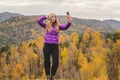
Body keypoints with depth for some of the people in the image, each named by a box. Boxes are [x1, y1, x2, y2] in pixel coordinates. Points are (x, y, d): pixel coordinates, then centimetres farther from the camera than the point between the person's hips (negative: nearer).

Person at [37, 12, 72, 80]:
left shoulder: (58, 26, 8)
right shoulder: (46, 25, 7)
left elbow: (65, 27, -8)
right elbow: (39, 21, -4)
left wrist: (69, 22, -26)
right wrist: (46, 17, 4)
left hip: (55, 46, 0)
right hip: (47, 45, 0)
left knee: (56, 62, -4)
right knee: (47, 62, 3)